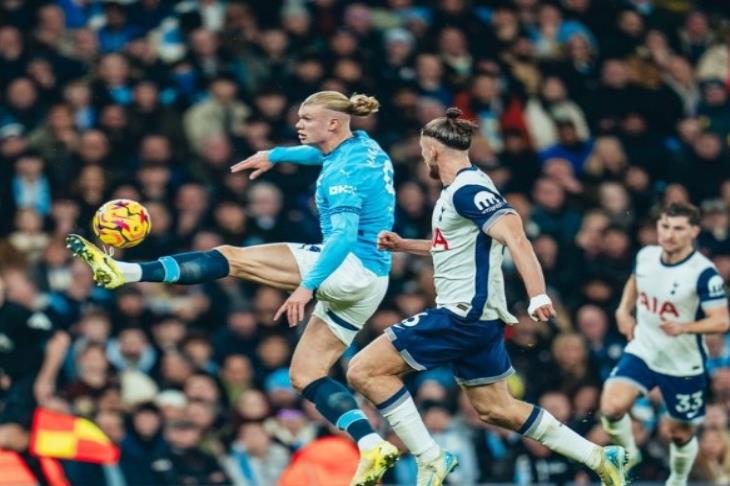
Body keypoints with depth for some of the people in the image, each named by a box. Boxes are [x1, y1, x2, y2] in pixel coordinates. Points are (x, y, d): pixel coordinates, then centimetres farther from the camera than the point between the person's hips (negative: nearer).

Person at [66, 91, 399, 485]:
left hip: (350, 268, -10)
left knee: (231, 260, -11)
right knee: (306, 375, 10)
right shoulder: (361, 146, 12)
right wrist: (276, 155, 35)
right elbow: (325, 154, 38)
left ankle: (124, 271, -19)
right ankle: (372, 449, -4)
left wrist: (308, 285, -36)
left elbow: (344, 235, -28)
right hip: (367, 284, 10)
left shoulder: (345, 173, -15)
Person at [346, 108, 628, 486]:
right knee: (495, 409, 18)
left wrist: (537, 296, -37)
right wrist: (404, 245, 28)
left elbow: (515, 239, -26)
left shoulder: (467, 190, -14)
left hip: (464, 314, -10)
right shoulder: (457, 189, 16)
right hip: (479, 318, 10)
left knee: (364, 371, -11)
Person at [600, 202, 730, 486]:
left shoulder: (704, 273, -20)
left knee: (681, 434, 11)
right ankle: (627, 454, 8)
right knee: (612, 407, -21)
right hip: (642, 351, 3)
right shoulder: (645, 256, -3)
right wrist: (624, 310, 6)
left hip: (684, 364, -3)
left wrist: (684, 327, -38)